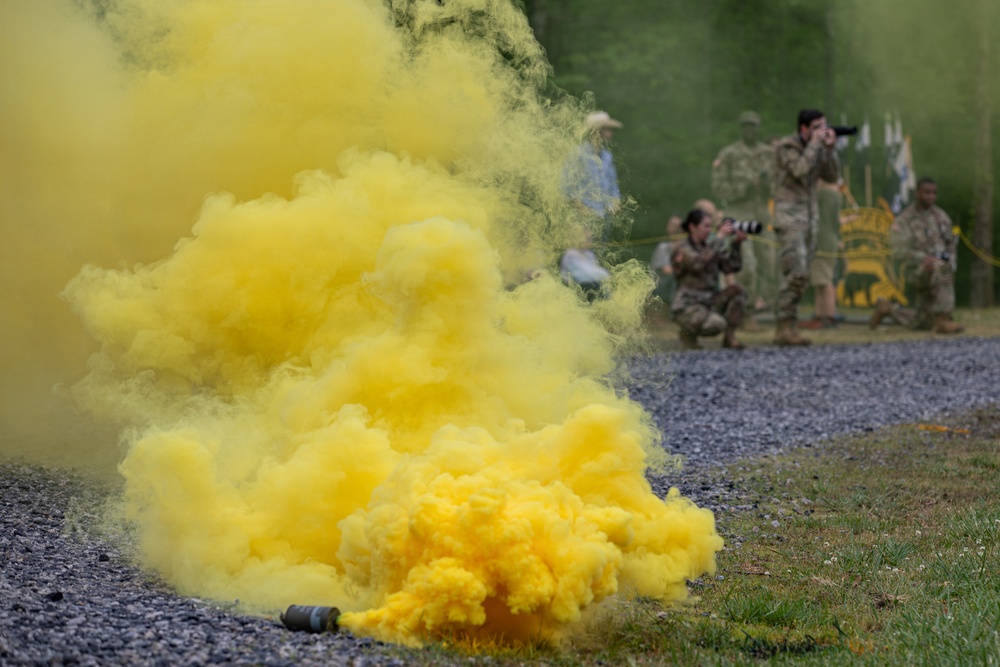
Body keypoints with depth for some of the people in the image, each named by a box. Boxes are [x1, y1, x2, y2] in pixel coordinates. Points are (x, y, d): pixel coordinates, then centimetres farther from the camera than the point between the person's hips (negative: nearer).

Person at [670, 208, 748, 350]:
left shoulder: (709, 246, 12)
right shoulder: (682, 249, -9)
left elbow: (731, 267, 6)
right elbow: (699, 263, -29)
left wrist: (736, 244, -8)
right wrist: (719, 238, -26)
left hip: (710, 301, 7)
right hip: (688, 306, -7)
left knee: (737, 291, -16)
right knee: (717, 323, -33)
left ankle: (729, 337, -7)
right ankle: (687, 333, -1)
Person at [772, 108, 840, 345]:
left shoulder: (816, 148, 11)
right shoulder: (786, 146, -11)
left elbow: (832, 176, 6)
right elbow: (799, 170, -26)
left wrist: (829, 148, -7)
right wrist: (815, 143, -18)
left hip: (809, 217, 8)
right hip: (789, 215, -8)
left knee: (799, 276, 5)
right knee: (796, 273, -17)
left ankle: (788, 329, 7)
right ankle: (785, 328, -15)